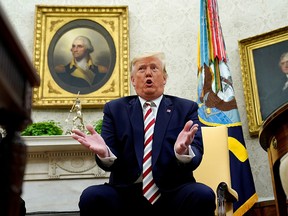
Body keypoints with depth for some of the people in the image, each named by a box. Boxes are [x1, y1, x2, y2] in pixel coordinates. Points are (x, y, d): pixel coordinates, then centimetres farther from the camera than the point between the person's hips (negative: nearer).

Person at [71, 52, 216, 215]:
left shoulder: (187, 108, 9)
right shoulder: (115, 109, 11)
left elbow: (195, 158, -3)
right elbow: (110, 164, 2)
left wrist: (183, 151, -27)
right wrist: (104, 152, -22)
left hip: (172, 192, 1)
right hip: (126, 192, 0)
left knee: (203, 195, -29)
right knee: (91, 196, -28)